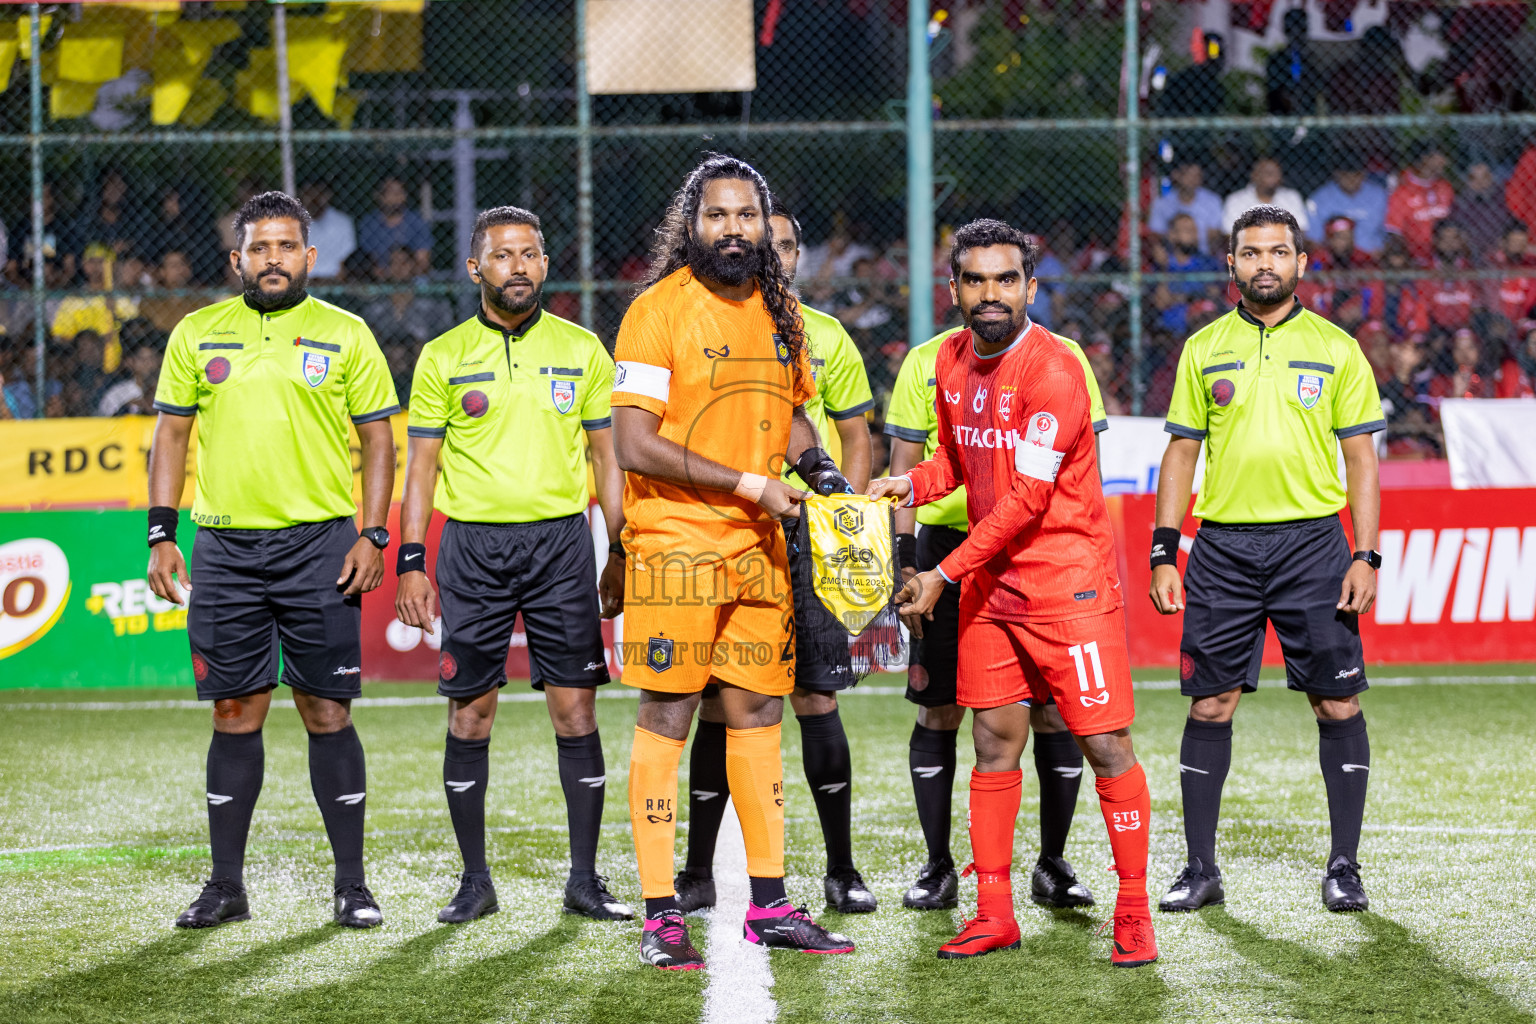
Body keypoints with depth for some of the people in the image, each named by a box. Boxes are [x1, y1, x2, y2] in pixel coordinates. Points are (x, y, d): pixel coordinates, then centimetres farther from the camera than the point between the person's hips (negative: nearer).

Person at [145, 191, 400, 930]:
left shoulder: (345, 335, 4)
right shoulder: (198, 334, 9)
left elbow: (378, 438, 5)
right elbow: (171, 433, 13)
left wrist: (373, 535, -5)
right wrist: (161, 534, 4)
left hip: (319, 544, -2)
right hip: (224, 547, 2)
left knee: (327, 714, -1)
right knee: (235, 714, 4)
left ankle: (351, 884, 5)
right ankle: (226, 884, 11)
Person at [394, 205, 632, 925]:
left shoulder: (582, 351, 7)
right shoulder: (444, 357, 5)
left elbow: (608, 458, 10)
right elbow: (422, 464, 6)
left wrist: (620, 554, 5)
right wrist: (410, 562, -1)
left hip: (562, 541, 0)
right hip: (472, 543, 0)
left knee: (575, 708, -3)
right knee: (469, 714, 0)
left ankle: (585, 878, 4)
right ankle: (475, 881, 8)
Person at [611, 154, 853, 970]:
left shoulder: (779, 311, 12)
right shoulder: (659, 311, -10)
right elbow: (634, 445, -15)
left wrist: (814, 463, 6)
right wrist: (750, 485, -15)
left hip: (758, 547, 6)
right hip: (675, 543, -6)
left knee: (757, 712, 10)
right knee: (666, 716, -4)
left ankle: (769, 904, 17)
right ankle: (660, 917, -2)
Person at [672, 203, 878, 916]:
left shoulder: (825, 338, 8)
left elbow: (855, 438, 13)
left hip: (805, 536, 1)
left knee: (817, 700, -1)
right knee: (717, 705, 1)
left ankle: (841, 870, 7)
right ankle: (698, 874, 9)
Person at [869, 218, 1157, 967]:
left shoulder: (1052, 371, -18)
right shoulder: (951, 360, 5)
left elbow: (1026, 498, -19)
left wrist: (943, 576, -17)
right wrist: (911, 484, -3)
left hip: (1069, 581, -7)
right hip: (989, 583, 7)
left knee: (1105, 745, -7)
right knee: (994, 742, 8)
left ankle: (1133, 913, 0)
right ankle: (993, 912, 14)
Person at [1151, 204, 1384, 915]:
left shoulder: (1336, 349, 5)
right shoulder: (1204, 349, 9)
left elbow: (1360, 457, 4)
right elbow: (1182, 452, 11)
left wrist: (1366, 557, -4)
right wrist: (1164, 553, 3)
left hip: (1311, 542, -1)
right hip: (1222, 548, 1)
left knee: (1338, 703, -3)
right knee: (1210, 704, 0)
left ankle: (1344, 867, 5)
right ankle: (1200, 869, 8)